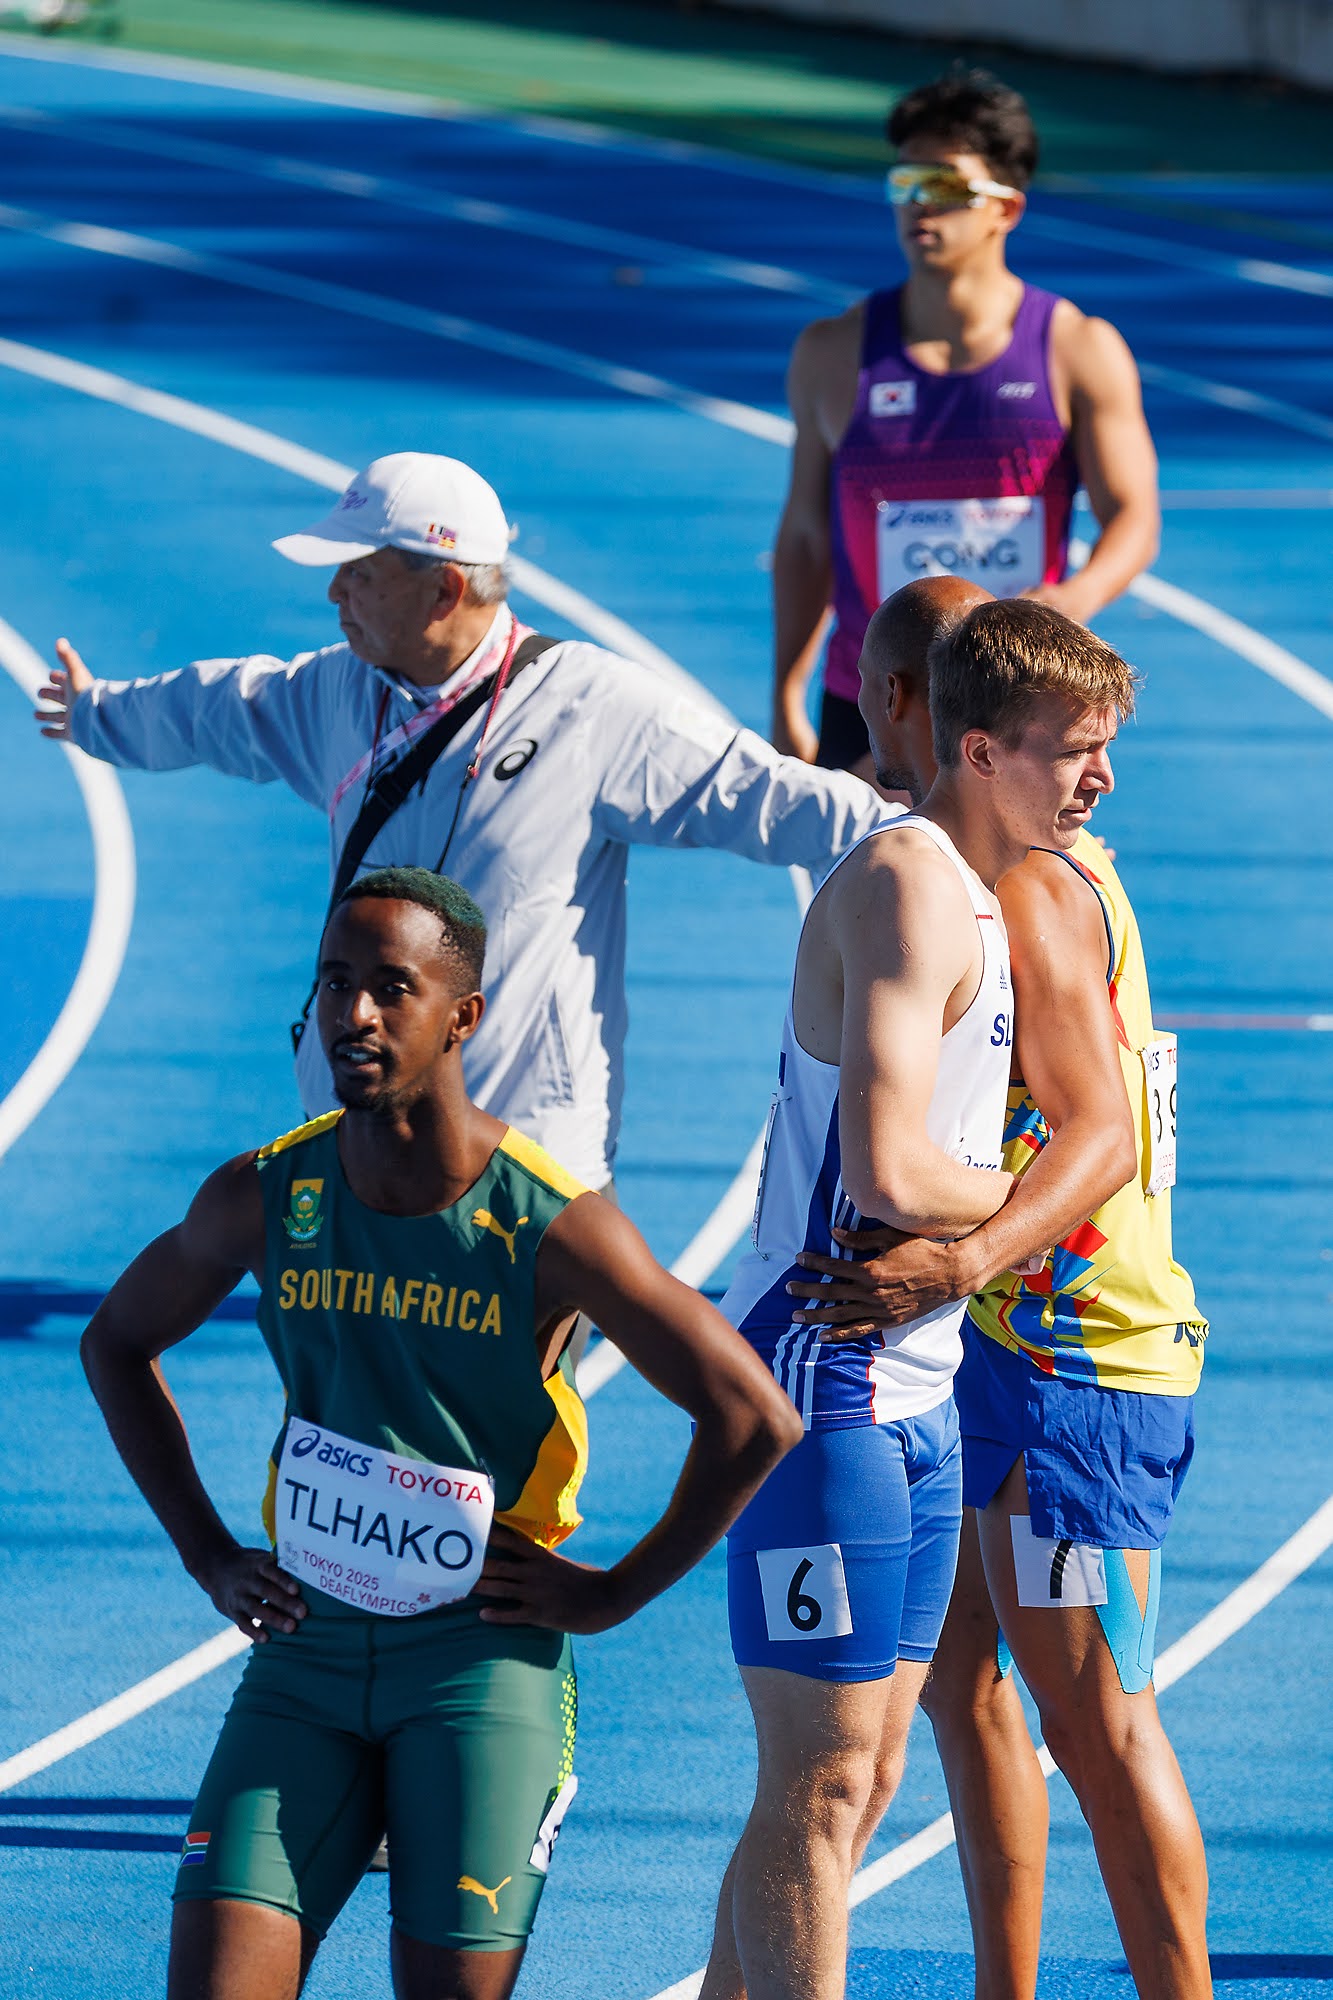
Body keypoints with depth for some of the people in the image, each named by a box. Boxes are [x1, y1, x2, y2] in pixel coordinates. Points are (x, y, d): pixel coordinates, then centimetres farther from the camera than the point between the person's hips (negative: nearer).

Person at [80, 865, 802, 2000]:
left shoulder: (552, 1226, -13)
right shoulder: (264, 1200, -2)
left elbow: (755, 1421, -9)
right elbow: (118, 1343, 18)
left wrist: (614, 1594, -6)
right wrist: (208, 1555, 11)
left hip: (484, 1660, -3)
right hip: (307, 1651, 3)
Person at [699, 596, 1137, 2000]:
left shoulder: (973, 888, 15)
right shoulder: (910, 885, -17)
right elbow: (887, 1171, -26)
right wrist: (1029, 1196, -9)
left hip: (912, 1395, 10)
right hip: (824, 1388, -10)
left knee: (858, 1780, 13)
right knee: (821, 1785, -7)